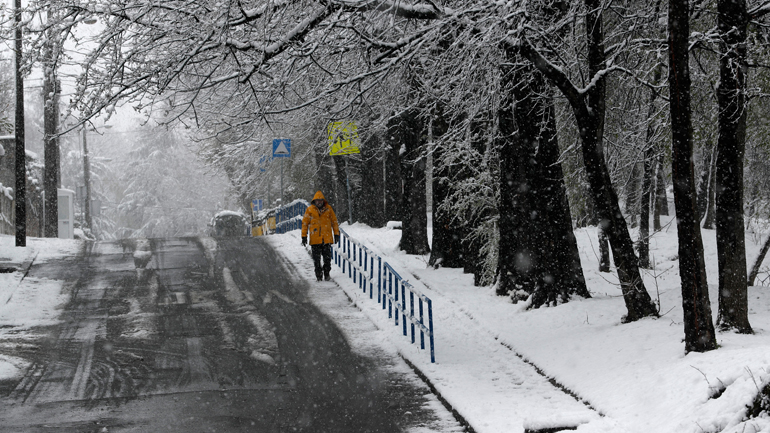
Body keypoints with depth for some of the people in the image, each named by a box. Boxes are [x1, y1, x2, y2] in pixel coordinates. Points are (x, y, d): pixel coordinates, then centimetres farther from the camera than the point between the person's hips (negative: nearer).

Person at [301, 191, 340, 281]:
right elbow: (305, 223, 6)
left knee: (327, 257, 2)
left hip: (327, 238, 0)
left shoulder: (328, 209, 4)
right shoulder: (310, 210, 2)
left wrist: (336, 234, 8)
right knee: (316, 259, 4)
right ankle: (318, 275, 13)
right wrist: (304, 236, 2)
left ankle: (326, 273, 12)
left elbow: (334, 222, 11)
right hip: (315, 239, 0)